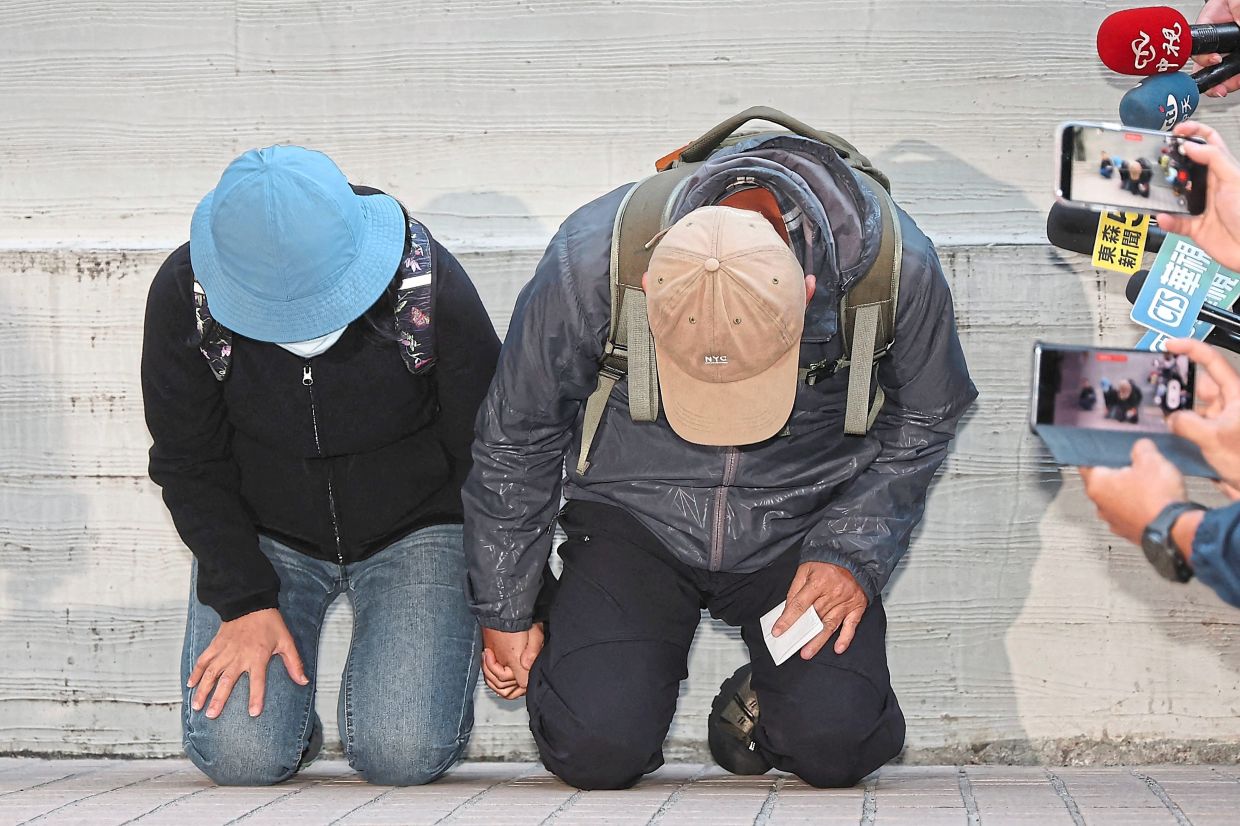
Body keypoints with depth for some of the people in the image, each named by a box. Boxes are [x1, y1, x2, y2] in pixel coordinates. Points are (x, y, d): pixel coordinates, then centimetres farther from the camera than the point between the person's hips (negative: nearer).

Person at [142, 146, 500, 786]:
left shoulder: (432, 289, -24)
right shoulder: (184, 296, -20)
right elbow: (189, 464, -6)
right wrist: (245, 601, -13)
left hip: (414, 531, -1)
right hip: (262, 535, 1)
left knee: (403, 754, -18)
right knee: (238, 755, -17)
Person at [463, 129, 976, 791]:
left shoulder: (897, 266, -21)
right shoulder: (588, 259, -23)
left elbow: (922, 419, 2)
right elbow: (517, 432, -4)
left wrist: (853, 556, -11)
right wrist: (505, 613, 4)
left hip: (803, 525, 1)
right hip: (637, 512, 0)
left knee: (836, 741, -21)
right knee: (596, 746, -21)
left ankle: (760, 700, 14)